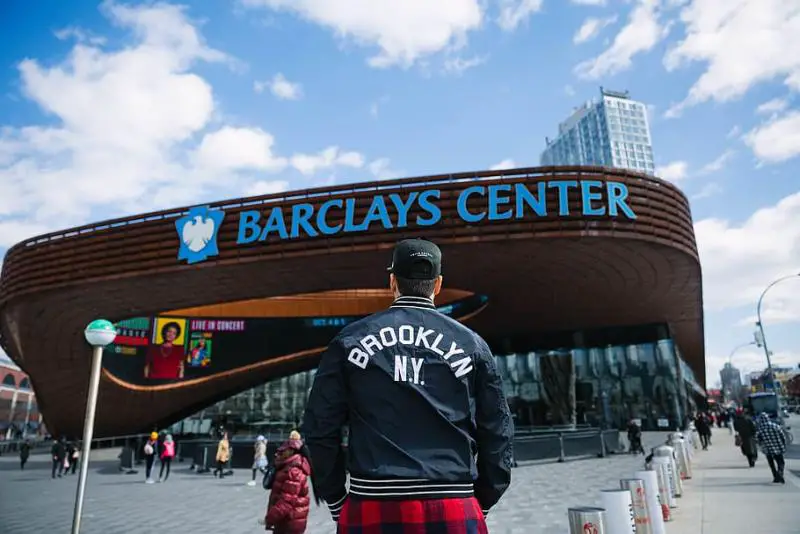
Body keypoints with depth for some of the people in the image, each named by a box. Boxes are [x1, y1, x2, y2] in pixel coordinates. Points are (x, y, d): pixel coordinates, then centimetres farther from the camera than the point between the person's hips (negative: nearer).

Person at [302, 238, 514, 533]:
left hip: (370, 510, 0)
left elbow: (320, 426, 2)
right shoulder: (471, 344, 3)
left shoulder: (350, 339, 2)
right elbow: (497, 432, 5)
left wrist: (335, 499, 11)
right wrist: (482, 502, 16)